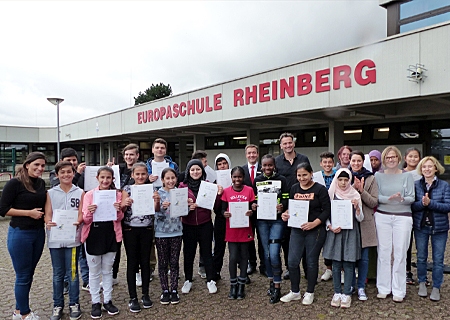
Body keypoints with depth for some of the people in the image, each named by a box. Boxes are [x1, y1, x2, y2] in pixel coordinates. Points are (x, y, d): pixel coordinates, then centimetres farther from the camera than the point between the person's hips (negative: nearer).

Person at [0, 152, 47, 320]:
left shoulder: (41, 183, 7)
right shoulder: (14, 183, -12)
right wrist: (29, 213, -17)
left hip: (38, 233, 6)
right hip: (20, 234, -6)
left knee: (28, 274, 16)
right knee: (23, 276, 5)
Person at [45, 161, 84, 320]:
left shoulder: (80, 193, 4)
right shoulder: (50, 193, 7)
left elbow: (81, 214, 0)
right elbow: (47, 214, 2)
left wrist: (77, 222, -21)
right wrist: (49, 222, -20)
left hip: (73, 238, -1)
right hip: (55, 238, 1)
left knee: (72, 272, 4)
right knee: (57, 273, 11)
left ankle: (74, 304, 19)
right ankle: (58, 305, 24)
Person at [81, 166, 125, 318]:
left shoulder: (118, 194, 0)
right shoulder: (89, 194, -5)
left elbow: (119, 219, 4)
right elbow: (85, 220, -5)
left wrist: (118, 211, -18)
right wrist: (90, 212, -27)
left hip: (110, 236, 2)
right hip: (93, 236, -1)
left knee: (108, 270, 14)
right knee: (94, 272, 9)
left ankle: (108, 301, 27)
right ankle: (95, 303, 23)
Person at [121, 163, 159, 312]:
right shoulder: (127, 189, -1)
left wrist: (157, 202, -23)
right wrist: (124, 204, -27)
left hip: (146, 230, 1)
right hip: (130, 230, -1)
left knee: (145, 262, 9)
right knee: (132, 263, 4)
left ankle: (145, 295, 22)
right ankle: (133, 298, 14)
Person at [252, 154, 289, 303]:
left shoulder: (281, 179, 2)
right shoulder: (257, 180, 10)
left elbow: (286, 198, -1)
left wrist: (282, 206, -21)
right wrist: (253, 206, -8)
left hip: (277, 220, -3)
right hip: (262, 220, 3)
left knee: (274, 253, -10)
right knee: (266, 253, 10)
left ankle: (277, 288, 3)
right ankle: (271, 281, 27)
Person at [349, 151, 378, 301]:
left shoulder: (371, 179, 2)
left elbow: (374, 202, -3)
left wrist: (361, 190, -17)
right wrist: (353, 188, -16)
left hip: (365, 222, 0)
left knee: (363, 258, 6)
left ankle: (361, 287, 20)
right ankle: (351, 285, 25)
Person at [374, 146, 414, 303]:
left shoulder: (407, 176, 5)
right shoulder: (378, 176, 5)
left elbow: (411, 198, -1)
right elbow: (376, 197, -2)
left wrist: (401, 199, -22)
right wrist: (389, 198, -22)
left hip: (403, 217, 0)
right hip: (382, 216, 0)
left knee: (400, 254, 2)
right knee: (384, 252, 3)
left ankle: (398, 291, 13)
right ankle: (383, 288, 14)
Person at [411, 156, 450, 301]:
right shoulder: (416, 185, -1)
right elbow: (411, 205, -7)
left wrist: (430, 203, -24)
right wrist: (422, 203, -25)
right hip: (421, 226, 1)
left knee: (438, 259, 6)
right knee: (421, 257, 13)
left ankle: (436, 287, 20)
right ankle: (422, 283, 30)